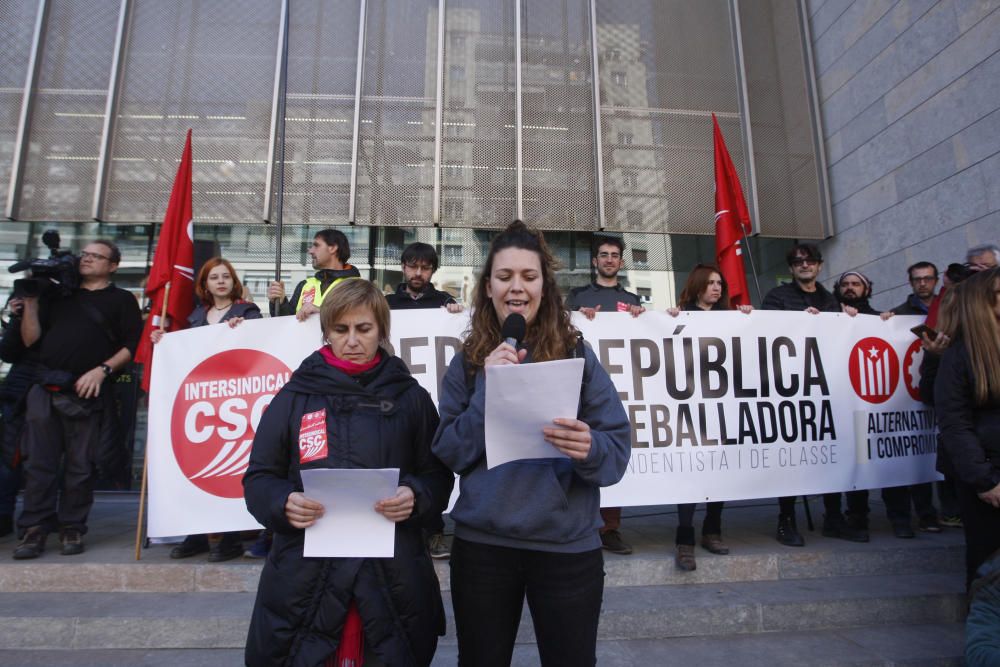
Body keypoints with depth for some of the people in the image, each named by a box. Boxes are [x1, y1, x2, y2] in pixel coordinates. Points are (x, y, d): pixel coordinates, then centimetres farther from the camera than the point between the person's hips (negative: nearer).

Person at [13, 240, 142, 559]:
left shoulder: (121, 300, 10)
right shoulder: (58, 294, 21)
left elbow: (132, 345, 0)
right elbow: (29, 339, 15)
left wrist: (102, 369, -12)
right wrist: (31, 300, 7)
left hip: (86, 392, -3)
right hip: (45, 389, 3)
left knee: (80, 466, 0)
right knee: (38, 463, 1)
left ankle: (72, 529, 10)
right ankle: (35, 529, 6)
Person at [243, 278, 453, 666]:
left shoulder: (411, 397, 3)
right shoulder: (294, 396, 3)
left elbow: (438, 477, 4)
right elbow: (259, 478, 5)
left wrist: (416, 496, -17)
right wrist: (283, 503, -15)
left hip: (393, 574, 0)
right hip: (305, 575, 0)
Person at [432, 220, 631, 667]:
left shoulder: (577, 354, -3)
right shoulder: (468, 360, 1)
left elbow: (618, 450, -5)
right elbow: (449, 454, -3)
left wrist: (590, 448, -27)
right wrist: (488, 390, -15)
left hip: (567, 546, -1)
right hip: (481, 545, 2)